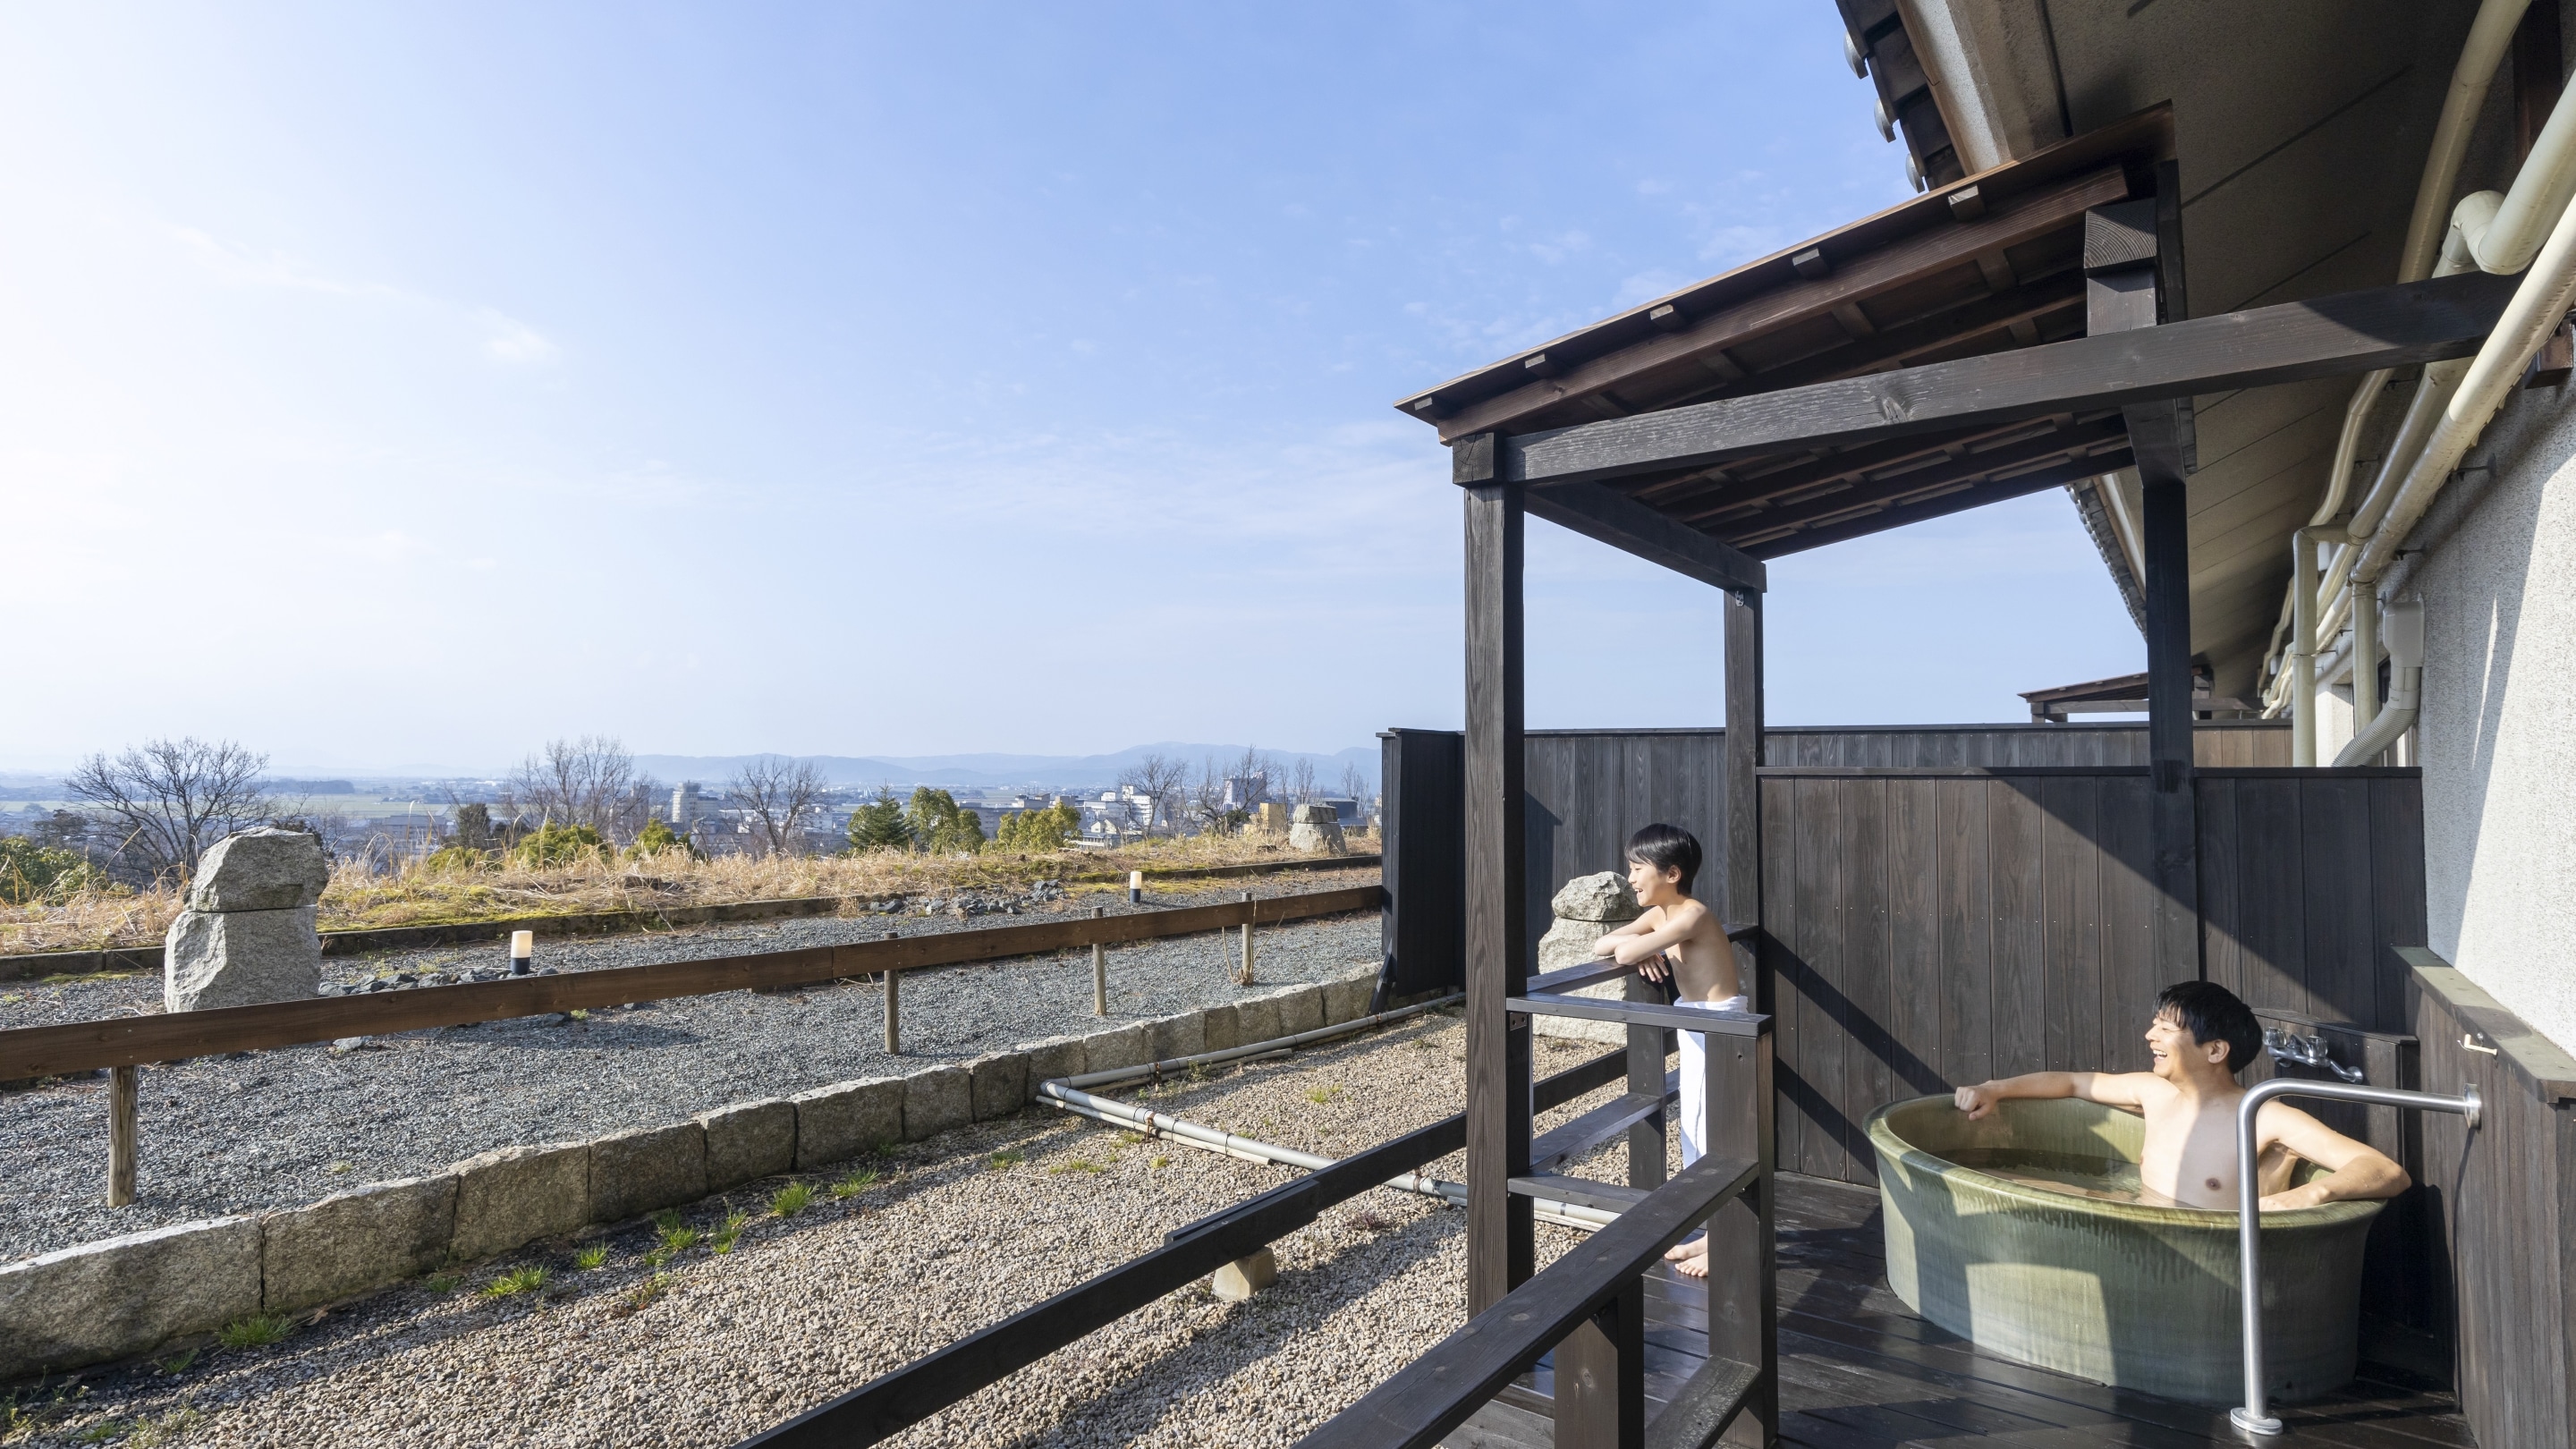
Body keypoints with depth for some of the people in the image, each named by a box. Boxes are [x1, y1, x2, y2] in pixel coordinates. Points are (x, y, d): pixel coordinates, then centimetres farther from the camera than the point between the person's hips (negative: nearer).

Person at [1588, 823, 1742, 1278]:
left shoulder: (1692, 916, -22)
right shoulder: (1658, 914, 5)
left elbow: (1626, 953, -30)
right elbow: (1600, 947, 4)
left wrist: (1635, 944, -8)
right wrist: (1639, 948, -14)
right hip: (1696, 1026, 9)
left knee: (1717, 1130, -2)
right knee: (1698, 1129, 16)